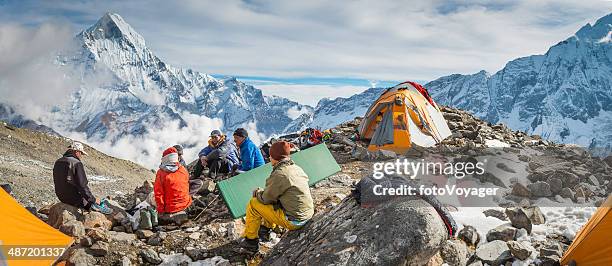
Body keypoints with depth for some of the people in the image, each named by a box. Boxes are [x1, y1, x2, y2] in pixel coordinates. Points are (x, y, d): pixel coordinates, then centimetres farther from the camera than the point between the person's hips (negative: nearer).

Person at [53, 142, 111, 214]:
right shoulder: (77, 163, -21)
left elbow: (56, 182, 15)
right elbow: (82, 185, -24)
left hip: (61, 197, 9)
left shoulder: (57, 162, 5)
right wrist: (93, 200, -14)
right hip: (74, 199, -9)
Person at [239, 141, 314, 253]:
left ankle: (251, 241, 14)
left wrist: (257, 192, 12)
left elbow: (266, 198, -9)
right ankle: (266, 228, 37)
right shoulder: (297, 168, 7)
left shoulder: (279, 174, -19)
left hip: (293, 221, -9)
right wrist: (263, 192, 17)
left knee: (253, 204, 0)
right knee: (272, 200, 27)